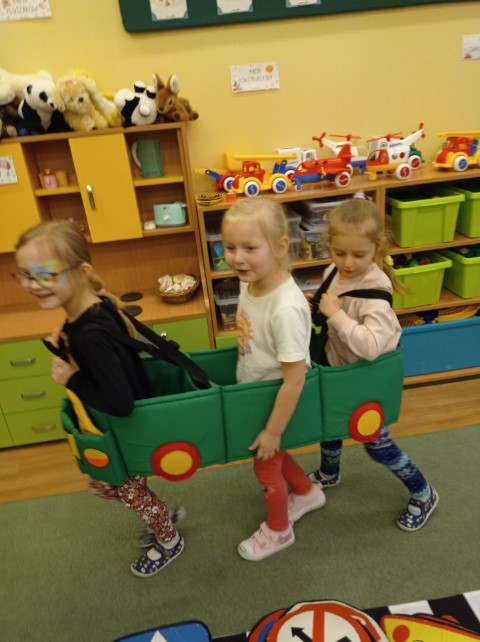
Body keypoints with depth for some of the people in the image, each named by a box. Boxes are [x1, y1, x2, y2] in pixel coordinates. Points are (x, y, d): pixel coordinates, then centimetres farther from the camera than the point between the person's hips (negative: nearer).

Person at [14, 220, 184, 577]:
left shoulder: (91, 335, -37)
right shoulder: (96, 306, -10)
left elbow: (120, 403, -38)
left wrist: (71, 380, -27)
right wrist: (66, 342, -7)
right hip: (120, 425, 9)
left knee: (128, 489, 20)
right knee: (103, 484, 29)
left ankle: (170, 541, 49)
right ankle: (164, 516, 51)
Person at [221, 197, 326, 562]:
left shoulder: (287, 308, -36)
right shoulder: (249, 283, -12)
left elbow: (294, 380, -29)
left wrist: (273, 432, -19)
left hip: (276, 402, -7)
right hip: (254, 395, 7)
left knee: (266, 465, 18)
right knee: (273, 454, 29)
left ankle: (278, 531, 48)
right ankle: (307, 493, 58)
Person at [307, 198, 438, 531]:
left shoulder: (375, 290, -32)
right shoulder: (333, 273, -9)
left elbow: (371, 346, -44)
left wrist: (336, 314, -38)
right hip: (339, 368, 7)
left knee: (377, 444, 9)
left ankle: (423, 494, 35)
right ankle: (329, 473, 56)